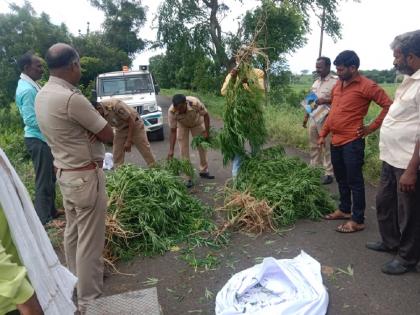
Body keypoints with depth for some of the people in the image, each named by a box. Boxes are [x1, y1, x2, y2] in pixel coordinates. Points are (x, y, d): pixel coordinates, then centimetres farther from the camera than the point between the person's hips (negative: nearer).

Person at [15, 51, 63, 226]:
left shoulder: (30, 86, 11)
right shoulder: (27, 89, -20)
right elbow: (31, 120, -23)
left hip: (42, 138, 10)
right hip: (38, 139, -10)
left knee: (49, 177, 19)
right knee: (44, 180, -2)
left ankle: (51, 210, 33)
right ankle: (44, 220, 9)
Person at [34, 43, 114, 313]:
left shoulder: (42, 95, 5)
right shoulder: (72, 98, -24)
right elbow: (109, 135, -17)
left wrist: (90, 125, -9)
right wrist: (96, 127, 3)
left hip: (65, 172, 9)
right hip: (85, 176, -9)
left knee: (73, 231, 21)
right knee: (89, 239, 2)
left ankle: (77, 279, 40)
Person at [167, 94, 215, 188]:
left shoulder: (195, 102, -40)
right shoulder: (171, 111, -37)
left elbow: (206, 115, -21)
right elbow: (173, 131, -28)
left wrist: (207, 132, -21)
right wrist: (171, 150, -31)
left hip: (197, 122, 1)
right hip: (182, 125, 0)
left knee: (202, 146, 6)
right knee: (184, 150, -7)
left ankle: (204, 171, 24)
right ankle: (188, 178, 0)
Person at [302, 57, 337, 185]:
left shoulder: (335, 82, -8)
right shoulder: (316, 82, 15)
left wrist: (325, 100, -24)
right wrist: (306, 116, 20)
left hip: (325, 120, -7)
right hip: (312, 118, 7)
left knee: (327, 147, 1)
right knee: (313, 145, 13)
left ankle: (329, 173, 11)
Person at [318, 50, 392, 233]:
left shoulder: (366, 86, -10)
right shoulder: (338, 85, 12)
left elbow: (388, 106, -12)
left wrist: (371, 128, -10)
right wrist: (323, 134, 16)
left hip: (352, 142, -7)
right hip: (335, 141, 7)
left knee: (354, 181, 1)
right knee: (341, 179, 18)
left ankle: (358, 220, 12)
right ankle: (344, 210, 34)